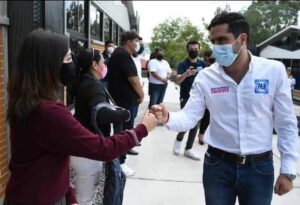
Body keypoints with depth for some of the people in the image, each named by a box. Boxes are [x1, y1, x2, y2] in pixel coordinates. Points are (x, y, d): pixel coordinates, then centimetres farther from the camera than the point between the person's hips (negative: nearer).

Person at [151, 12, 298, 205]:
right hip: (218, 165, 1)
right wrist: (168, 118, -30)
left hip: (259, 167, 0)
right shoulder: (205, 77, -6)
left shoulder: (274, 71, -9)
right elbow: (190, 117, -8)